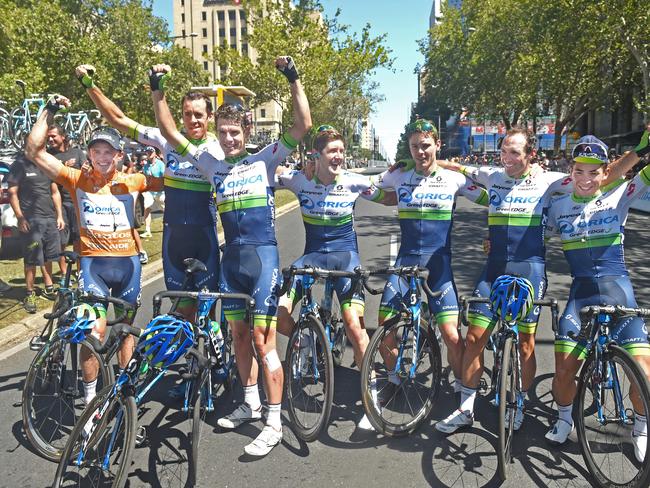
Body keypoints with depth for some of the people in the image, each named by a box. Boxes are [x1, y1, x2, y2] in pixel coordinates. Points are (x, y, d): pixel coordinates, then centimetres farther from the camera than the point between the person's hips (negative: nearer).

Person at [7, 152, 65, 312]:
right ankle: (29, 294, 7)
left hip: (50, 218, 5)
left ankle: (49, 288, 23)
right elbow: (12, 193, -5)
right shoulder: (20, 165, -3)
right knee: (32, 259, -3)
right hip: (31, 220, -5)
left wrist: (59, 216, 11)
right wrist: (20, 218, -13)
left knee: (48, 256, 11)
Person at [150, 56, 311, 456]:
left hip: (263, 254, -5)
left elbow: (304, 125, -7)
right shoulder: (212, 165, 10)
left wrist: (294, 79, -12)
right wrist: (158, 90, 2)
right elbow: (171, 133, 10)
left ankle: (275, 423, 2)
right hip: (232, 257, 5)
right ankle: (251, 404, 31)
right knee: (239, 334, 13)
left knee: (263, 338, -7)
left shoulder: (265, 160, 1)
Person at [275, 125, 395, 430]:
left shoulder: (355, 182, -6)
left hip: (345, 255, -1)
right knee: (278, 314, -16)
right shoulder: (299, 179, -6)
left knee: (354, 325, -15)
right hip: (312, 255, 2)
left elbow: (390, 199, 7)